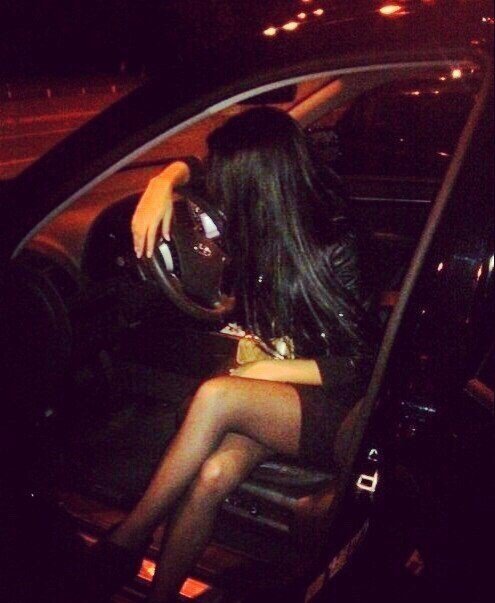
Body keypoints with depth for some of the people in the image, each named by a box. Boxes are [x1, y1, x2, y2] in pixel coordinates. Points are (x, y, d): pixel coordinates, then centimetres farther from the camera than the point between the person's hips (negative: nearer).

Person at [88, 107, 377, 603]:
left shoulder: (333, 248, -18)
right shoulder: (265, 221, -2)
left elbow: (358, 366, -13)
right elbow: (191, 169, 15)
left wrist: (264, 371, -16)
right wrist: (162, 184, -7)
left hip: (333, 408, -5)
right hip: (278, 385, 5)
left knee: (215, 396, -31)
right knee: (215, 473, -27)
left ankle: (124, 543, -15)